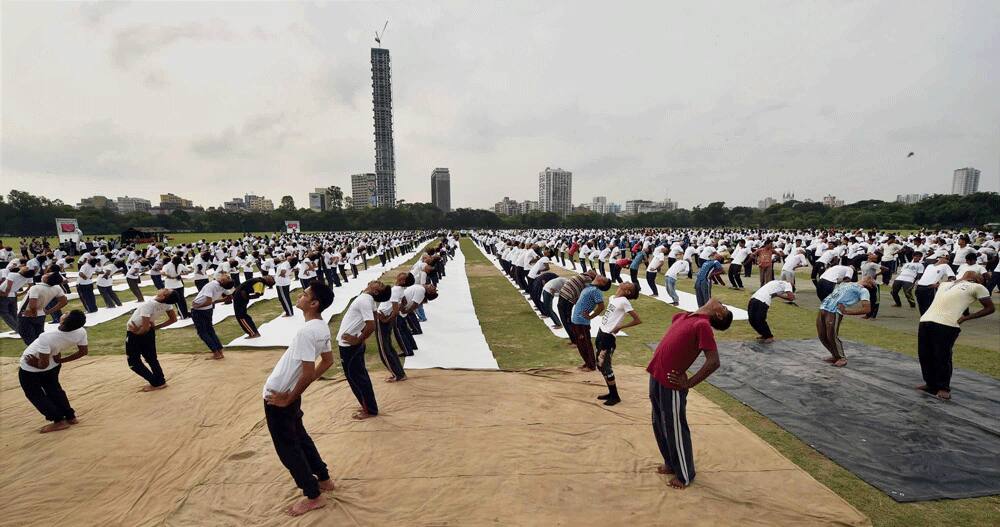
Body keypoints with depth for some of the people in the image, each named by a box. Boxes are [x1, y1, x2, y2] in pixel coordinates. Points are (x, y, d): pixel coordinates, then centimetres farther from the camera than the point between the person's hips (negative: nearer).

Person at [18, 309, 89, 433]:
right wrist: (61, 360, 3)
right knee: (54, 390, 25)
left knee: (35, 395, 16)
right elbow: (83, 352, -7)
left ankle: (59, 421, 16)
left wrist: (35, 363, -10)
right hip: (53, 365, 5)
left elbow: (43, 364, -30)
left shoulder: (46, 338, -38)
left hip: (30, 369, -5)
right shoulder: (81, 332, -24)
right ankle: (71, 417, 28)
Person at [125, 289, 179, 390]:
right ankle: (161, 381, 20)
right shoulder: (166, 303, -16)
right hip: (150, 332, 6)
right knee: (152, 358, 20)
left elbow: (145, 328, -32)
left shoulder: (148, 305, -34)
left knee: (134, 362, 10)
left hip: (135, 333, -5)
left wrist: (136, 332, -12)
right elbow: (173, 319, -3)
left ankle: (156, 383, 9)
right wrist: (155, 327, 2)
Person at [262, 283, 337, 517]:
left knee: (287, 446, 7)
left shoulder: (306, 331, -29)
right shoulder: (322, 327, -1)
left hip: (278, 395, -8)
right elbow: (328, 361, 10)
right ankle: (324, 480, 36)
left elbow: (308, 373, -30)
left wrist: (288, 399, -17)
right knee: (299, 437, 23)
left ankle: (314, 496, 18)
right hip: (289, 392, 8)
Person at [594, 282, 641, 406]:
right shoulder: (612, 298, 8)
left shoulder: (624, 302, -15)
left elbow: (638, 320, -17)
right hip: (601, 333, 9)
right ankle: (611, 393, 28)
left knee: (605, 366, -2)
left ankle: (615, 396, 14)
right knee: (600, 366, 15)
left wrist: (620, 327, -14)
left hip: (608, 336, -8)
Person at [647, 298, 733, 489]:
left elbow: (713, 362, -27)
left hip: (671, 385, -8)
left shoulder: (702, 325, -18)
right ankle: (671, 464, 42)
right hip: (656, 378, 8)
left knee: (675, 430, 8)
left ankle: (685, 475, 29)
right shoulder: (683, 317, 6)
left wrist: (689, 383, -17)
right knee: (659, 425, 22)